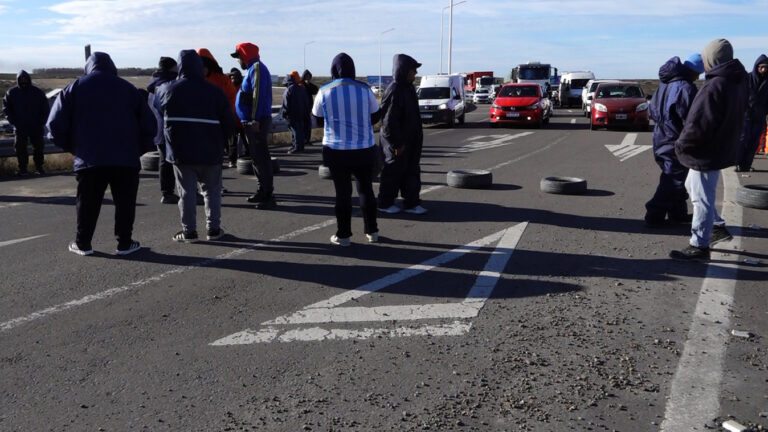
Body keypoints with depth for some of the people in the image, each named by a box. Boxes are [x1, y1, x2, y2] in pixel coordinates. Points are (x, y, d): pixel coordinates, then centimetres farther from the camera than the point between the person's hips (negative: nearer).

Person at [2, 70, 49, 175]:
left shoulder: (38, 92, 2)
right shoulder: (11, 92, 2)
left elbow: (45, 108, 7)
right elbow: (6, 107, 7)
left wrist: (42, 121, -3)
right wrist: (13, 120, -4)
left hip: (36, 127, 0)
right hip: (20, 127, 0)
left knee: (38, 147, 5)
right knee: (20, 147, 1)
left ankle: (39, 166, 16)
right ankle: (22, 168, 7)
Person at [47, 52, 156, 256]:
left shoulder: (75, 87, 8)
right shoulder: (128, 88, 10)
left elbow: (56, 123, 2)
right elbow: (148, 123, 8)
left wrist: (71, 146, 14)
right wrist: (139, 148, 16)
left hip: (89, 159, 0)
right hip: (126, 159, 0)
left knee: (87, 202, 10)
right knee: (124, 201, 8)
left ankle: (82, 243, 15)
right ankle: (125, 243, 8)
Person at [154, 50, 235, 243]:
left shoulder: (169, 90, -2)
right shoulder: (214, 91, -3)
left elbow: (156, 103, 19)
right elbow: (229, 122, -2)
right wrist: (219, 142, 12)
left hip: (180, 152, 0)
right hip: (209, 152, 0)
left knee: (186, 191, 6)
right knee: (212, 190, 13)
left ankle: (189, 231, 7)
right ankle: (213, 228, 14)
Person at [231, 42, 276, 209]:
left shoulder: (257, 68, -11)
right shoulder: (254, 68, 20)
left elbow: (259, 95, -22)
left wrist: (255, 120, -26)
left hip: (256, 122, -10)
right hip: (251, 122, 10)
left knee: (260, 157, -10)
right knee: (257, 156, 15)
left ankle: (268, 196, -8)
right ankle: (263, 191, 24)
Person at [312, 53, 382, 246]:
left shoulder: (325, 92, -6)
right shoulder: (364, 89, -4)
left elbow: (318, 117, 6)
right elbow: (376, 115, 6)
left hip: (337, 149, -1)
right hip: (364, 148, 1)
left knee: (342, 192, 5)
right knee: (366, 189, 13)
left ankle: (343, 235, 9)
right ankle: (372, 231, 19)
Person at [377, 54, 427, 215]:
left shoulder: (408, 88, 8)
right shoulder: (394, 91, -21)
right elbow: (389, 121, -22)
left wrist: (418, 137, 18)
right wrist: (397, 144, -20)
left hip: (410, 140, 9)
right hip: (397, 141, -9)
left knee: (412, 171, 11)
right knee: (393, 172, 4)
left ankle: (411, 203, 19)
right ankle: (385, 203, 19)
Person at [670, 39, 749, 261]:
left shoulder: (715, 87, -26)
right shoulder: (738, 82, 5)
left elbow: (699, 124, -27)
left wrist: (682, 144, -10)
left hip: (706, 153, -10)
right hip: (723, 148, 10)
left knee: (702, 198, -1)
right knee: (693, 186, 26)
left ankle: (699, 247, 8)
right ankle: (717, 227, 35)